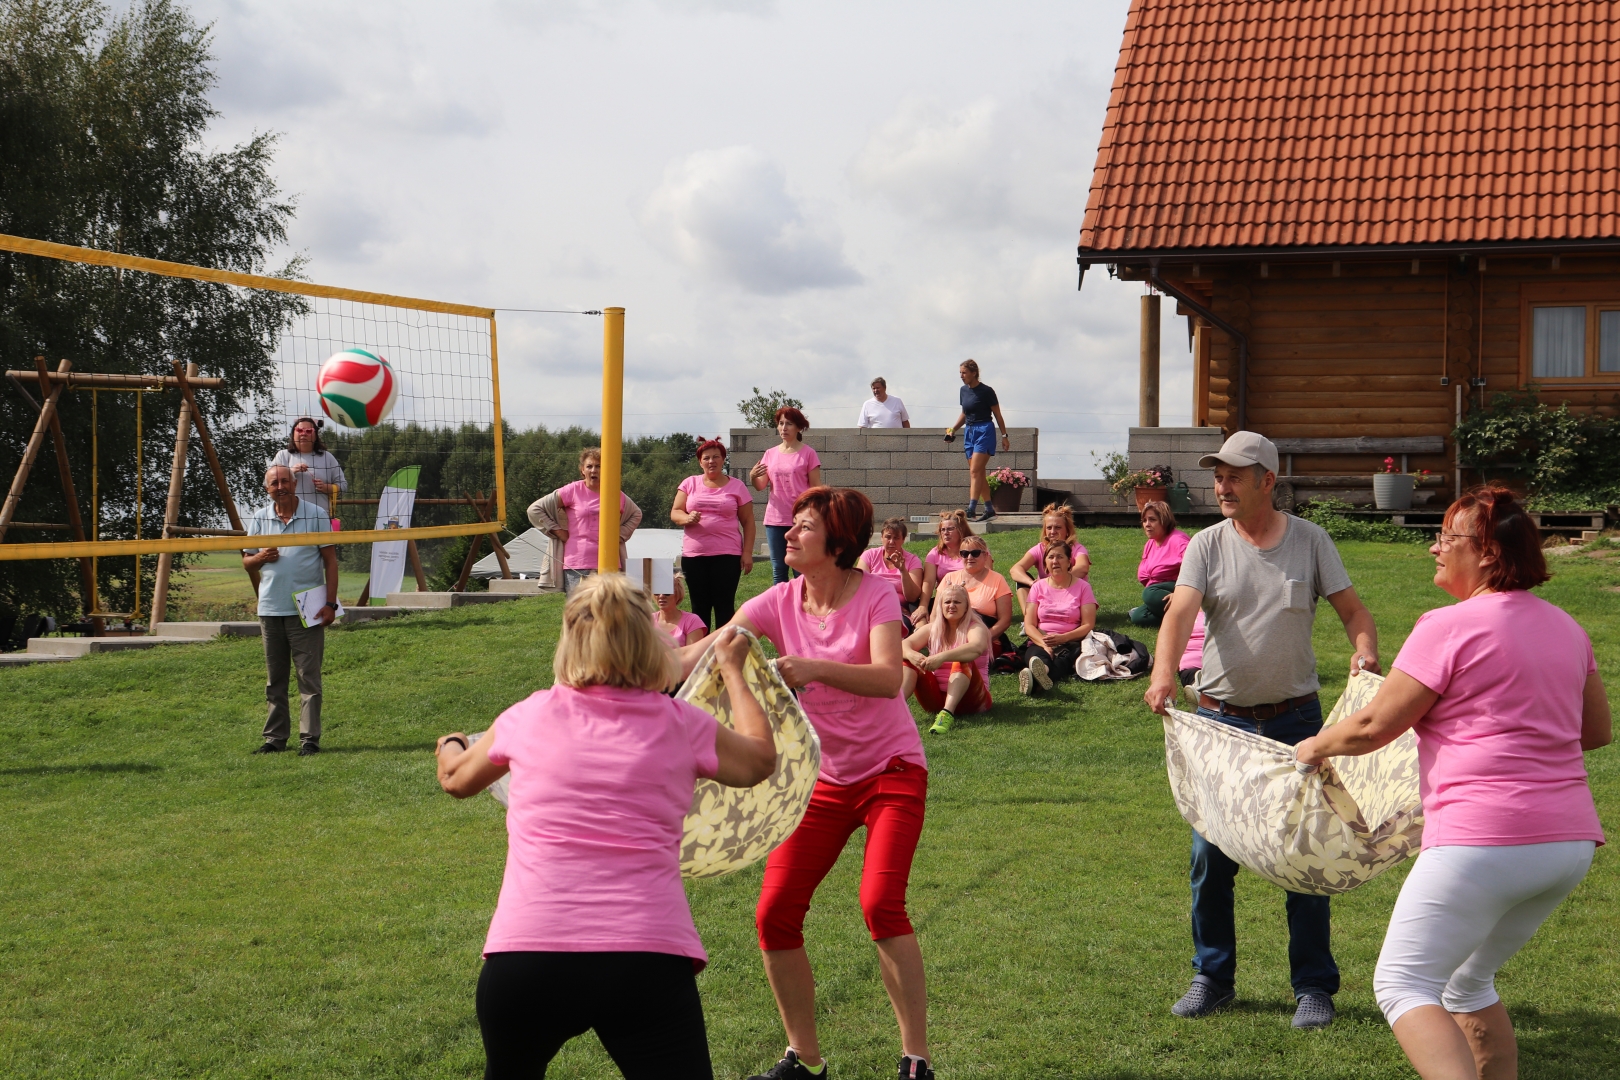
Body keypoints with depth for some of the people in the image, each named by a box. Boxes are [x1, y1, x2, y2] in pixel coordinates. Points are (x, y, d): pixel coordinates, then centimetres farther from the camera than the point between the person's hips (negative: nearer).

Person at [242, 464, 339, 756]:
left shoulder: (316, 515, -1)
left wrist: (330, 603, -8)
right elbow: (246, 562, 15)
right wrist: (261, 557, -9)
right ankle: (275, 738, 16)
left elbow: (330, 560, -1)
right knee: (274, 679, 9)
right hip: (270, 609, 4)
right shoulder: (259, 519, 9)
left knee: (309, 677, -3)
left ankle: (310, 739, 0)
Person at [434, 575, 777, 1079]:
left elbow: (457, 779, 32)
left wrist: (450, 746, 57)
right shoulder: (681, 725, 9)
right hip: (646, 960, -1)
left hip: (522, 957, 2)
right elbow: (761, 759, 30)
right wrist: (733, 671, 45)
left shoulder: (529, 716, 11)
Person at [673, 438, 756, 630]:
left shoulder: (736, 486, 6)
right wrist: (687, 518, -16)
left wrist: (747, 553, -2)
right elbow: (675, 513, 8)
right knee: (699, 606, 6)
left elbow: (748, 522, 6)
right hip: (693, 556, 2)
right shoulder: (690, 483, 10)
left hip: (727, 556, -2)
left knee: (724, 605, -3)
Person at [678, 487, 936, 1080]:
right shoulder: (779, 603, -3)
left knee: (880, 902, -22)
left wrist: (815, 668, -45)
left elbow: (888, 678, -30)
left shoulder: (875, 595, -13)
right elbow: (701, 653, -13)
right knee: (775, 914, -4)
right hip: (824, 778, 5)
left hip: (892, 769, -4)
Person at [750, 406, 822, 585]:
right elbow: (761, 486, 9)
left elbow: (816, 488, -1)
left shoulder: (808, 453, -2)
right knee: (778, 569, 7)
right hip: (775, 520, 4)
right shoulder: (770, 454, 9)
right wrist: (753, 477, -13)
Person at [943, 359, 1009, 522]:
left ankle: (971, 510, -23)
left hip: (984, 431, -7)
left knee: (975, 471, -17)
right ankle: (990, 509, 15)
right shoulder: (964, 390, 9)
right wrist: (953, 429, 10)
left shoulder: (986, 391, -10)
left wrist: (1004, 436, -2)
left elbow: (997, 415, -4)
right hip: (969, 432, 7)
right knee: (979, 474, 8)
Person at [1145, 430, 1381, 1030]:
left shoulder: (1309, 540, 2)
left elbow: (1351, 608, 2)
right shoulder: (1207, 546, -1)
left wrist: (1365, 650, -21)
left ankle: (1314, 986, 14)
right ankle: (1213, 977, 20)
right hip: (1220, 718, 1)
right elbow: (1181, 612, -15)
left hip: (1295, 718, 0)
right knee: (1210, 854, 4)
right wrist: (1163, 672, -34)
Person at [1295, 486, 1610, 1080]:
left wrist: (1316, 747, 12)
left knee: (1403, 985, -2)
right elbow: (1596, 732, 22)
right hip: (1572, 841, 8)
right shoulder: (1565, 628, 13)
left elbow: (1374, 726, -6)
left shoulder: (1450, 627, -9)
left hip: (1484, 843, -8)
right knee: (1468, 981, 23)